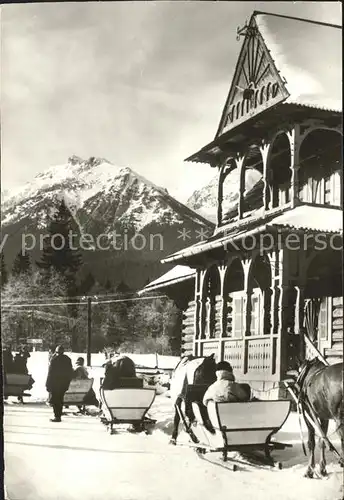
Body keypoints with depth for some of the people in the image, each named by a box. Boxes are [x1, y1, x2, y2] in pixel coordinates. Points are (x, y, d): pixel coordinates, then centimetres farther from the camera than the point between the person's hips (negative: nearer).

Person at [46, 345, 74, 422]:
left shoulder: (54, 359, -12)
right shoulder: (68, 359, 5)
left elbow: (50, 373, -12)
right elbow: (70, 372, 8)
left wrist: (48, 384, -8)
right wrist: (67, 383, 15)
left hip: (55, 384, -6)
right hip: (64, 384, 6)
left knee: (54, 400, 0)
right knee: (60, 400, 15)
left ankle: (57, 416, -5)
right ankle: (59, 415, 19)